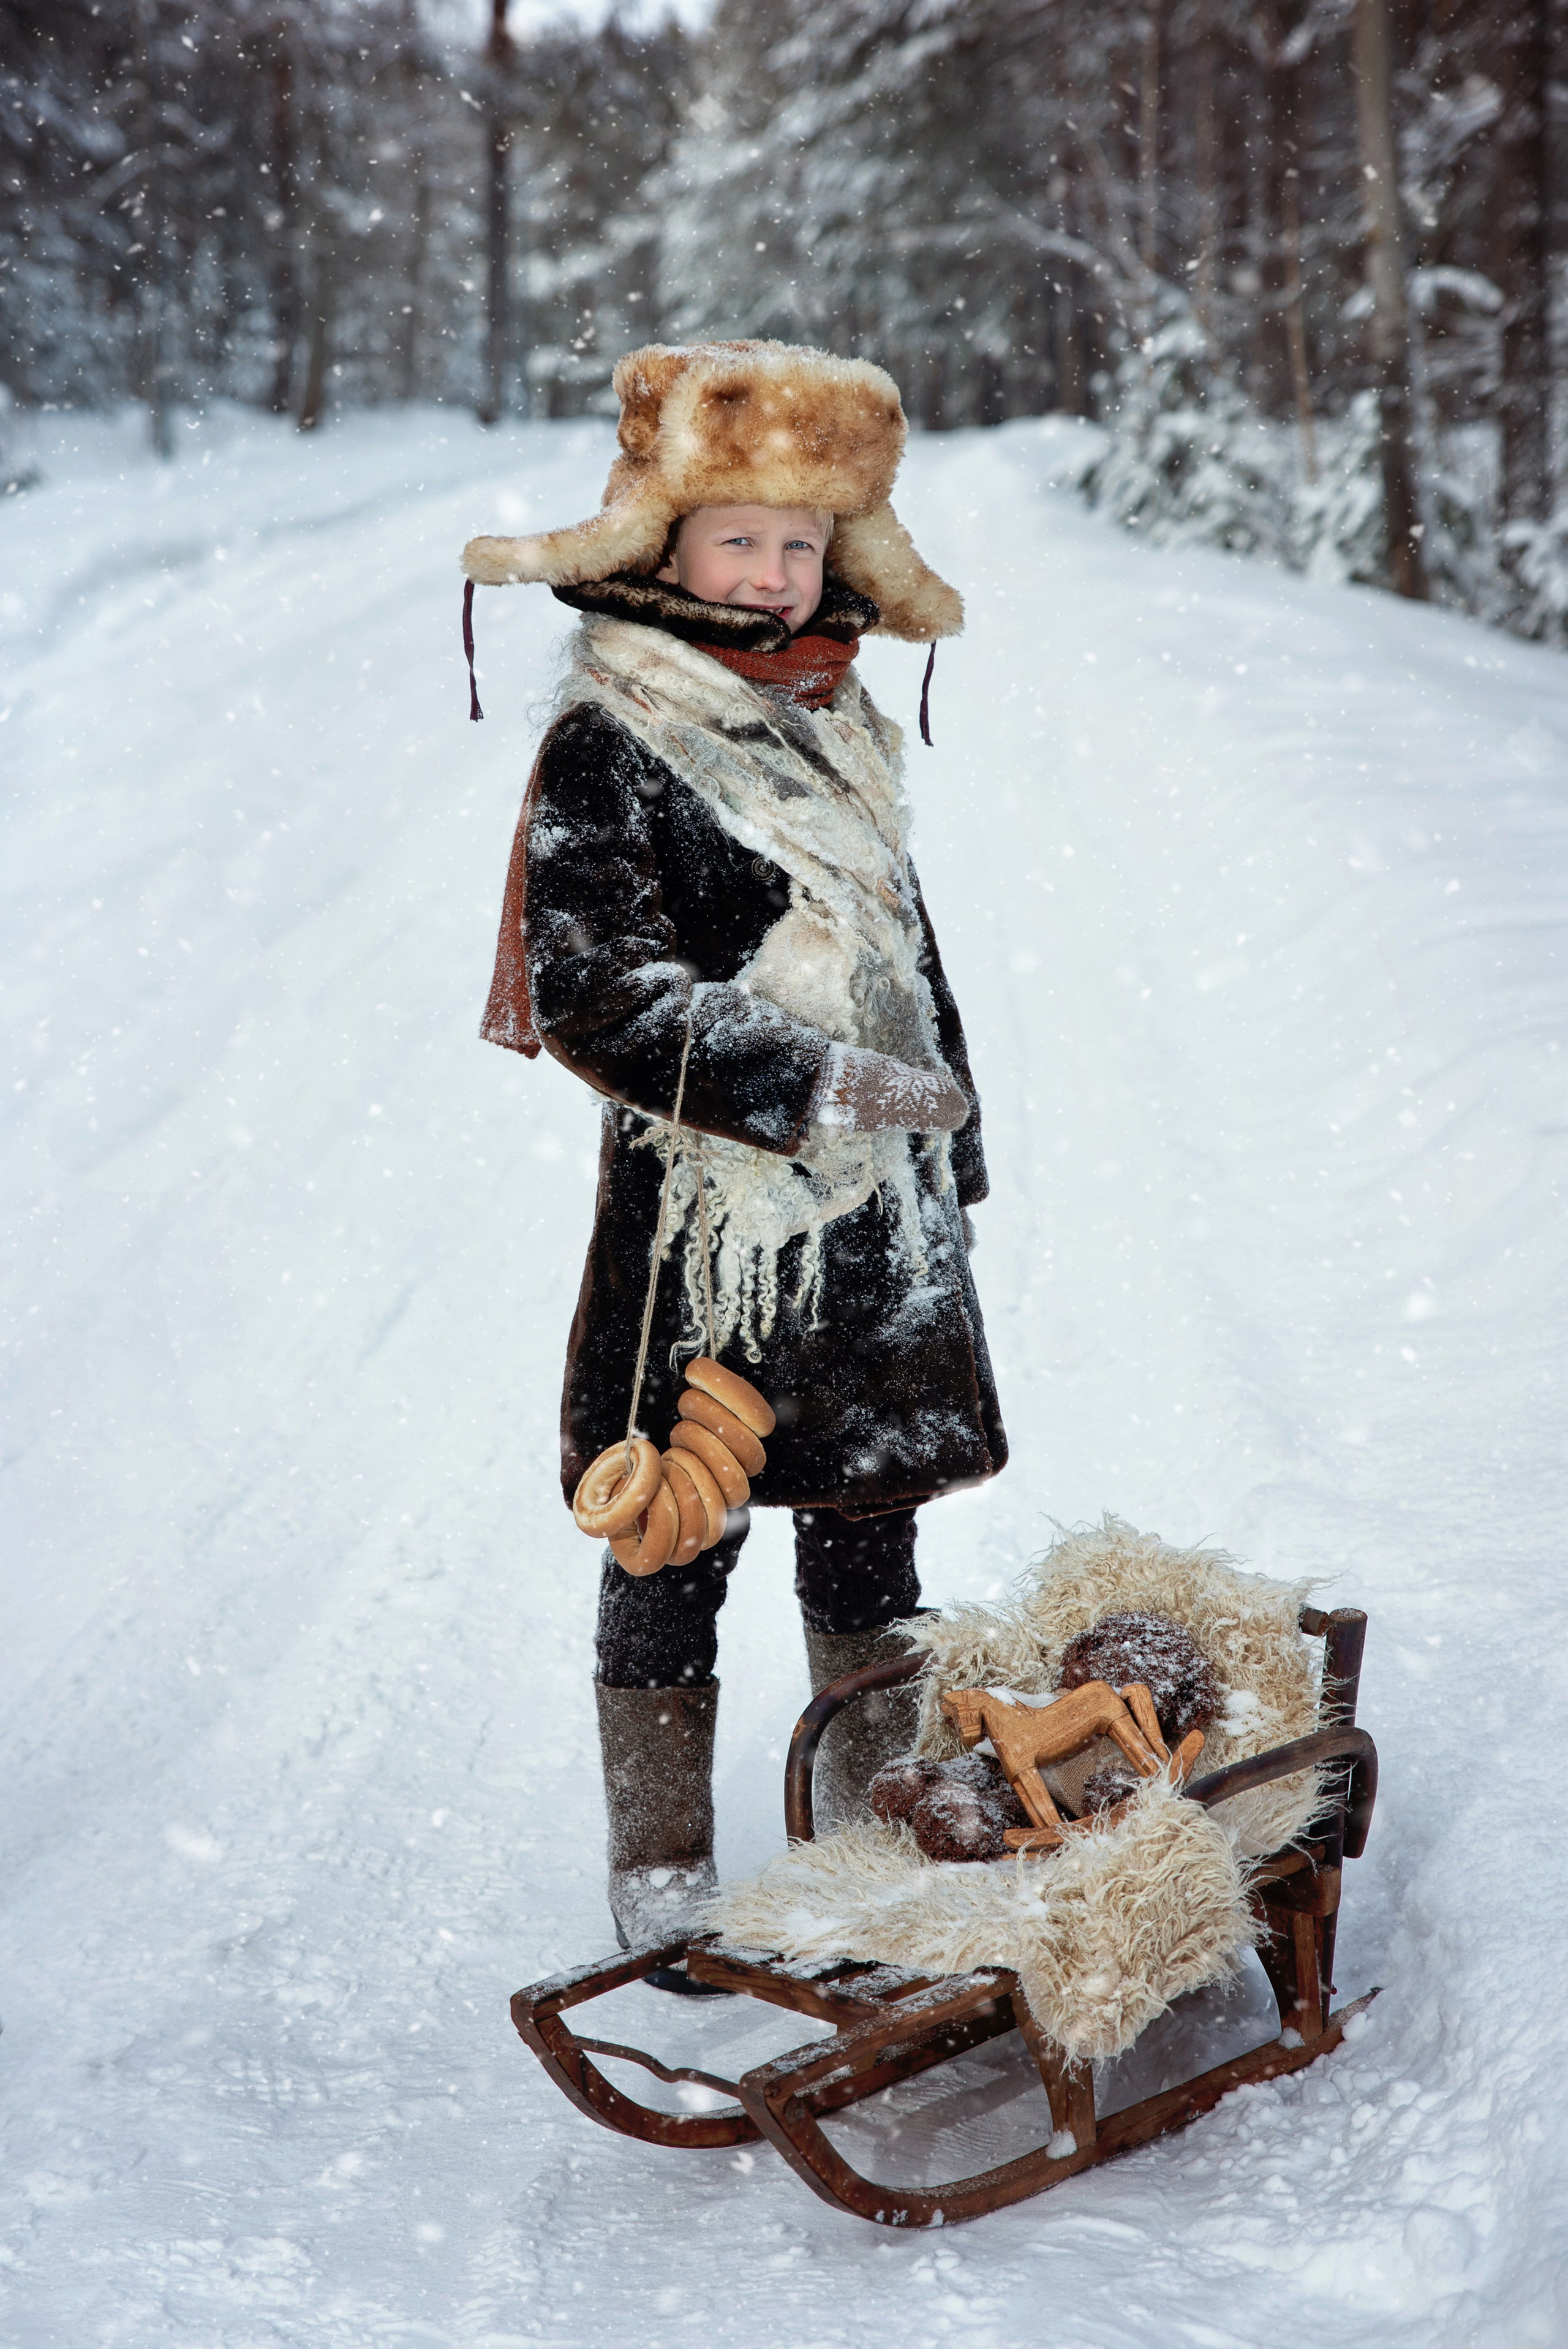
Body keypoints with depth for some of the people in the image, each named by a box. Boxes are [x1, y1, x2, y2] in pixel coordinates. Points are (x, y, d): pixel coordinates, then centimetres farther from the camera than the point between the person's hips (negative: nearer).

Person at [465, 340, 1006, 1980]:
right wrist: (812, 1079, -20)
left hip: (877, 1205, 7)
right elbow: (593, 987, -18)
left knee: (871, 1530, 14)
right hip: (709, 1214, -7)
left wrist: (947, 1136, 22)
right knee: (677, 1546, 4)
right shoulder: (609, 739, -10)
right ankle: (662, 1884, 17)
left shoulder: (839, 717, 14)